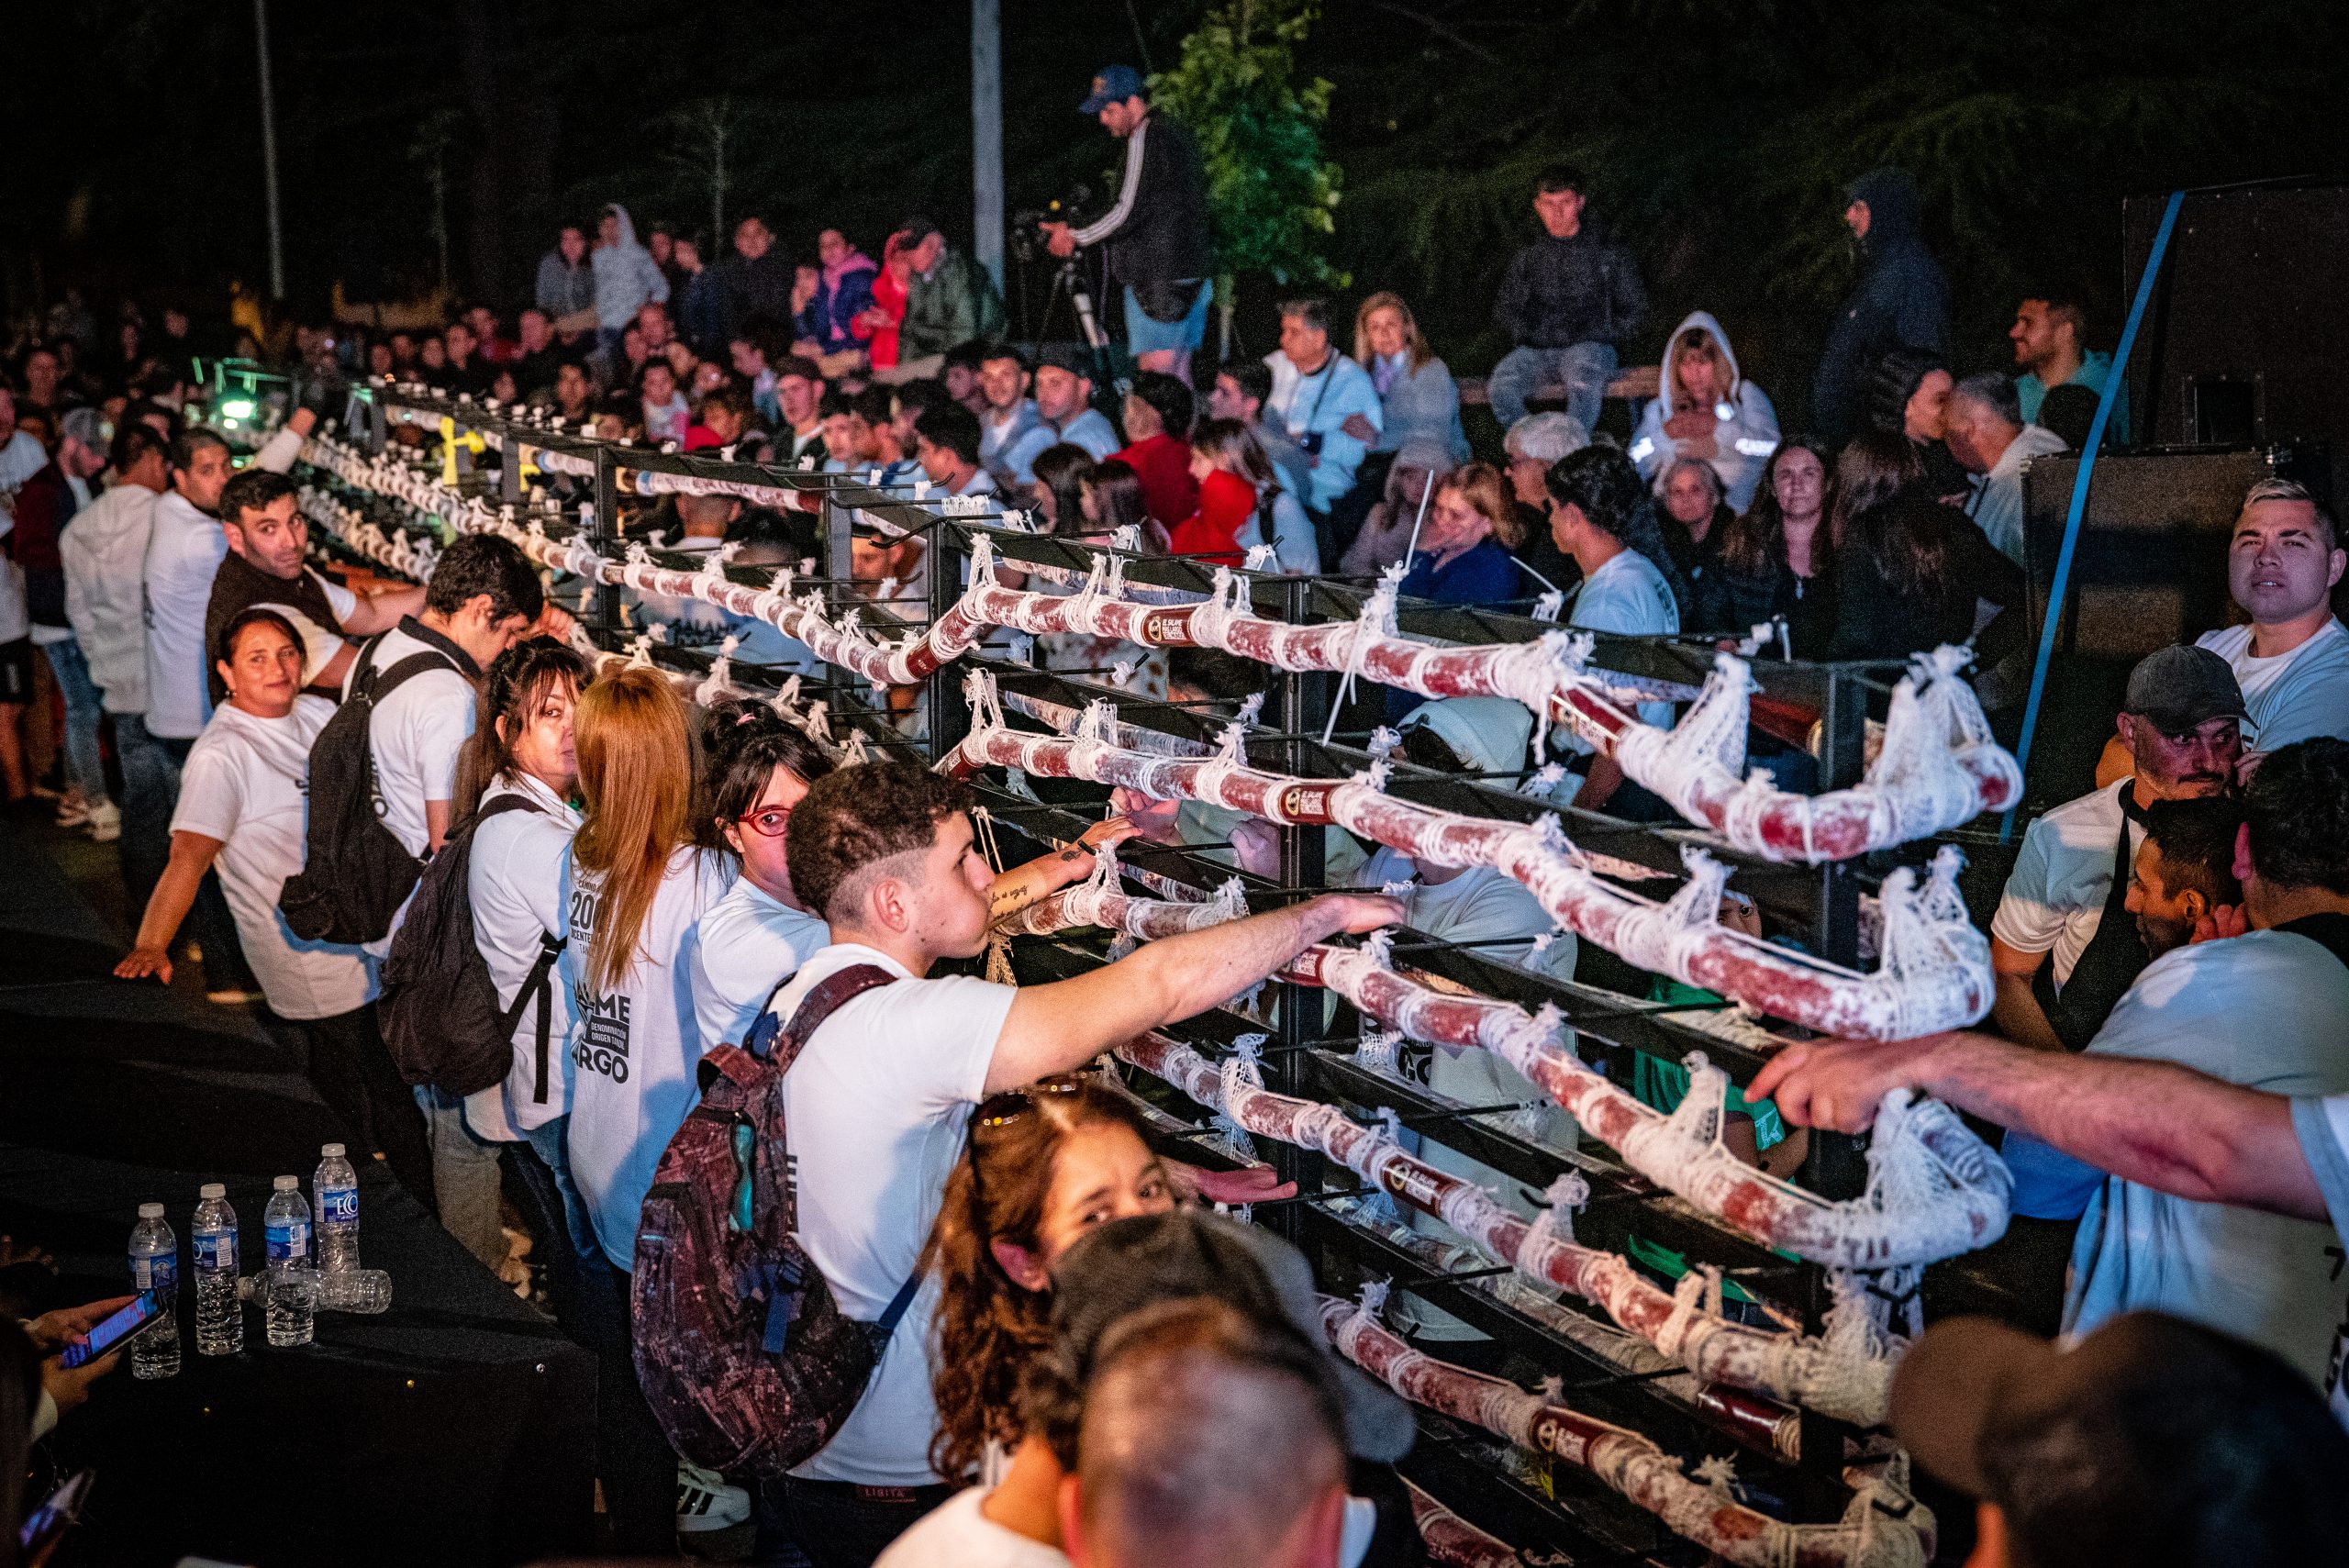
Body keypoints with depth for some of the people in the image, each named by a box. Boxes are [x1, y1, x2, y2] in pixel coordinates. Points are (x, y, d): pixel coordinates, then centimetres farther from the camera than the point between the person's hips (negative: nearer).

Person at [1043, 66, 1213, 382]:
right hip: (1194, 278, 10)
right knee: (1178, 377, 11)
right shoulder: (1179, 132, 16)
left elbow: (1128, 212, -16)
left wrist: (1075, 237, -4)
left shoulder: (1145, 138, -12)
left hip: (1156, 281, -10)